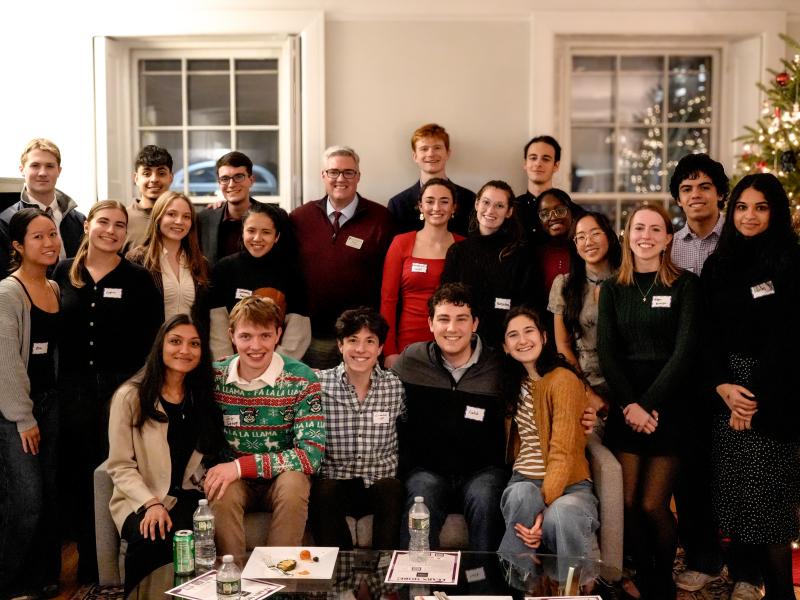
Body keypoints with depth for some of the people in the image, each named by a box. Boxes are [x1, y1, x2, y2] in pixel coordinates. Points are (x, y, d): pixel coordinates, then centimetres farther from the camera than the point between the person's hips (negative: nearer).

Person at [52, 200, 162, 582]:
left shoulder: (138, 278, -1)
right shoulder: (64, 272, 6)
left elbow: (152, 339, -2)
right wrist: (57, 379, 3)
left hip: (121, 387, -3)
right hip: (73, 387, 3)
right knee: (76, 474, 8)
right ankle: (88, 561, 23)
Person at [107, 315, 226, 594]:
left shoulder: (204, 398, 11)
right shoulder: (130, 396, -3)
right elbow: (120, 467, -5)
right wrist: (151, 503, -18)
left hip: (189, 497, 2)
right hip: (141, 499, -2)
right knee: (151, 540, -34)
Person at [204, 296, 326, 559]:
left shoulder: (301, 379, -12)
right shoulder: (215, 376, -3)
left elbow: (312, 454, -19)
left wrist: (241, 466, -24)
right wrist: (217, 471, -17)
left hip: (281, 478, -1)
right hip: (233, 478, 1)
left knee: (293, 483, -33)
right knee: (221, 492, -31)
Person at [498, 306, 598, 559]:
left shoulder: (564, 380, -8)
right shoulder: (513, 382, 15)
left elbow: (563, 454, -16)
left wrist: (544, 506, -26)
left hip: (567, 484, -4)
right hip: (522, 483, 4)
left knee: (561, 515, -38)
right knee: (523, 494, -33)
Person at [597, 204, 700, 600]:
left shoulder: (685, 285, 2)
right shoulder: (613, 289, 10)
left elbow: (685, 350, -6)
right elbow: (606, 351, 3)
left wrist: (649, 404, -14)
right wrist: (630, 405, -10)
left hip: (669, 405, -2)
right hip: (625, 406, 3)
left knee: (652, 505, -5)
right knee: (628, 503, -3)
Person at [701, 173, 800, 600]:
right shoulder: (717, 265, 11)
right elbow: (710, 333, 7)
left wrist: (758, 397, -13)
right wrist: (722, 386, -7)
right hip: (726, 396, 4)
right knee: (731, 493, 6)